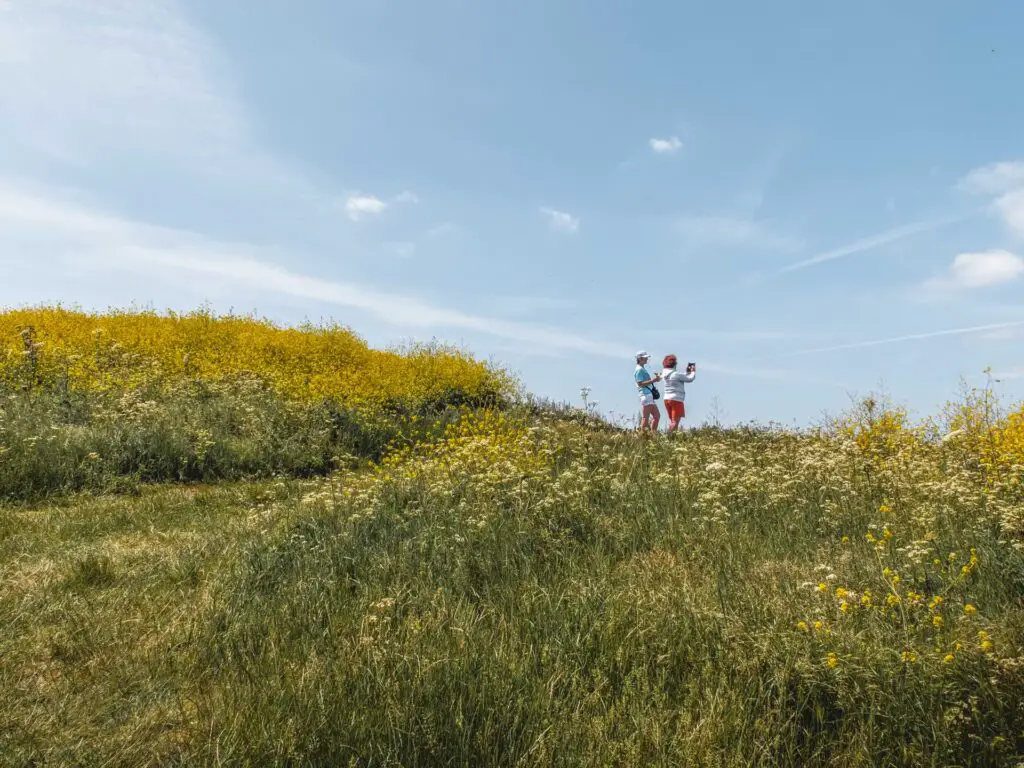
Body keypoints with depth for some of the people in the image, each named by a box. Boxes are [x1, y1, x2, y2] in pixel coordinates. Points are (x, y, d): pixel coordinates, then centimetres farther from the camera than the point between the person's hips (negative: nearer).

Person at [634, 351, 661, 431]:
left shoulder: (643, 369, 22)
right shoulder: (639, 370, -9)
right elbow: (640, 384, -17)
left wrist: (655, 378, 13)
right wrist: (653, 380, -20)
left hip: (650, 396, 10)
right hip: (645, 395, -10)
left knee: (657, 416, 11)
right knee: (645, 418, -10)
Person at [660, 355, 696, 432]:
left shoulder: (665, 374, 9)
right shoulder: (676, 374, -15)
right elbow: (690, 379, -6)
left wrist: (687, 372, 20)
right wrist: (693, 371, 10)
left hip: (667, 399, 8)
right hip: (676, 400, -8)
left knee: (672, 421, 15)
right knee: (675, 422, -8)